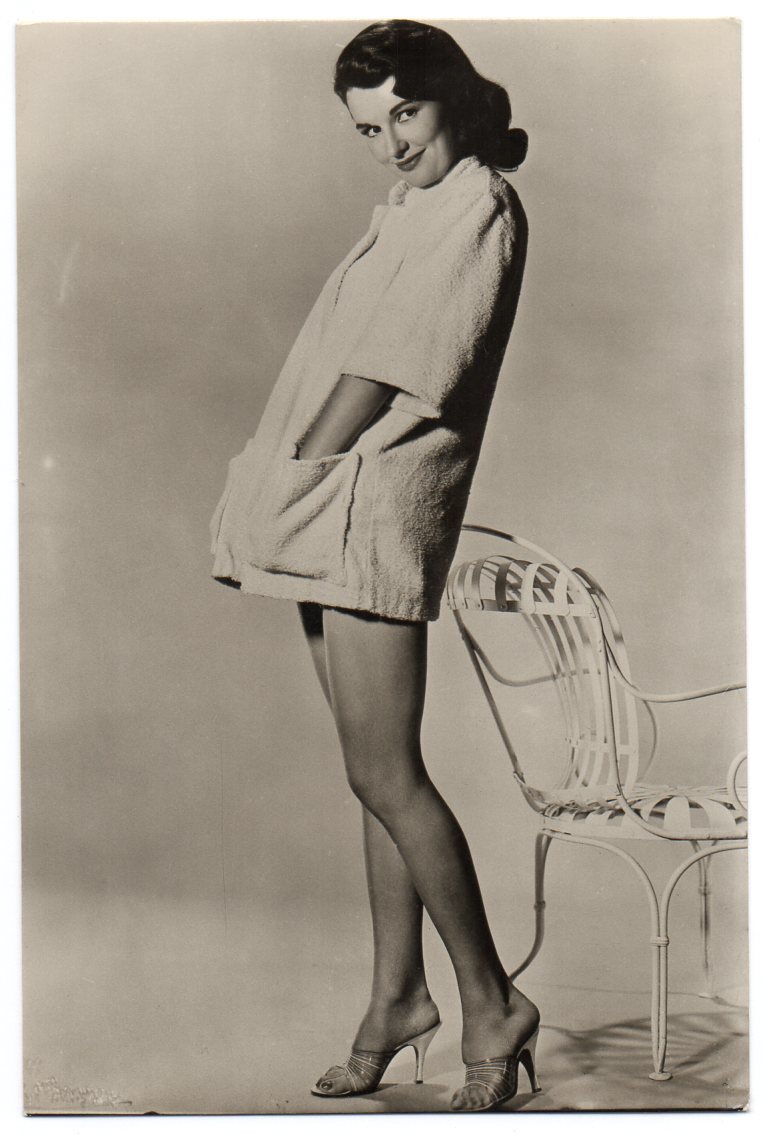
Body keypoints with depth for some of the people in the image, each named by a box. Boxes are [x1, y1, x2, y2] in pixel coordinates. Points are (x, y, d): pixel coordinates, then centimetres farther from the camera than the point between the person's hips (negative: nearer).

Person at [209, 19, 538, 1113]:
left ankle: (491, 1004, 4)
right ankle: (396, 994, 20)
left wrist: (293, 469, -9)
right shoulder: (412, 211, 22)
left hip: (378, 501, -9)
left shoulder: (480, 210, -6)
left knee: (385, 775, -8)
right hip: (334, 512, 9)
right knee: (378, 771, 11)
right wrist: (274, 474, 6)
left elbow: (397, 369, -14)